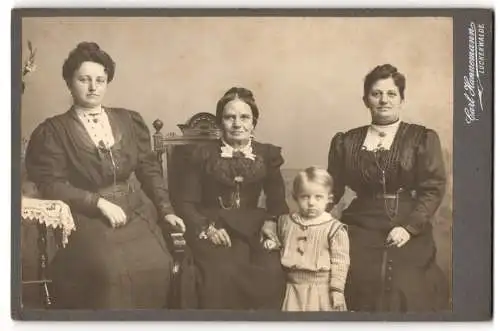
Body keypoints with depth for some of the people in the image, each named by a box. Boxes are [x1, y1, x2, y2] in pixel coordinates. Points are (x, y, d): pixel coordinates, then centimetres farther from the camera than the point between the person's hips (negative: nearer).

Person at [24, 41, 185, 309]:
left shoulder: (130, 120, 15)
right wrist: (99, 202, -14)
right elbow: (51, 186, -5)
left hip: (135, 211, 4)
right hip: (85, 215, -3)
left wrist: (165, 210, 3)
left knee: (157, 265, -23)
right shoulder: (52, 131, 2)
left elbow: (149, 169, 15)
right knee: (111, 270, -31)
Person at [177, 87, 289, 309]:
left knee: (272, 274, -29)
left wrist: (271, 221, -7)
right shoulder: (203, 154, 9)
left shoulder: (267, 154, 14)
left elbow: (277, 200, 16)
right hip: (212, 229, -2)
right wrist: (207, 228, -12)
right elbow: (187, 203, 6)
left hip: (253, 228, 2)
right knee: (223, 274, -33)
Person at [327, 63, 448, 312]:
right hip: (361, 231, 1)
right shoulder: (346, 142, 13)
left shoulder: (423, 138, 7)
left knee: (406, 294, -14)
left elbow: (434, 188, -1)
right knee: (366, 290, -16)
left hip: (409, 235, -1)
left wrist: (409, 227, -13)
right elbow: (332, 190, 13)